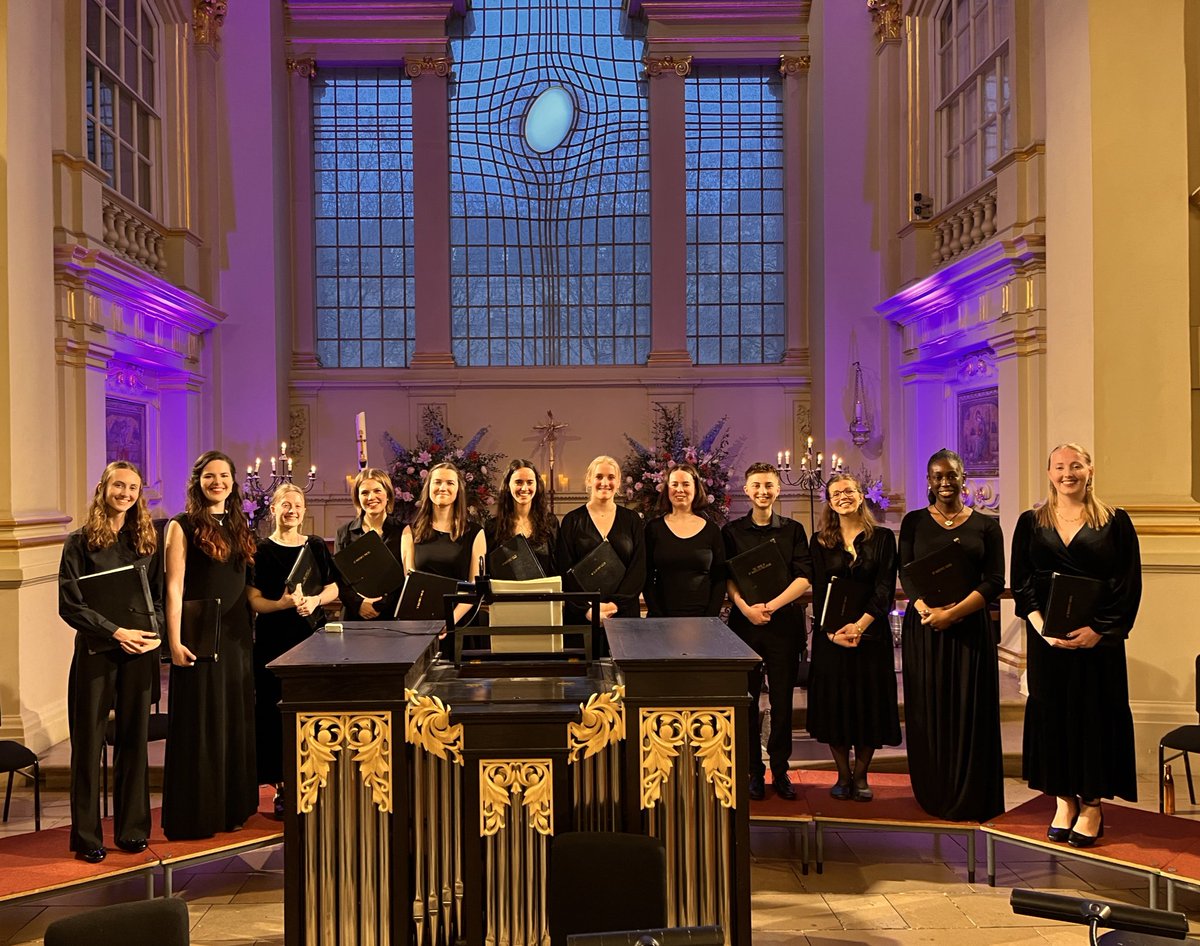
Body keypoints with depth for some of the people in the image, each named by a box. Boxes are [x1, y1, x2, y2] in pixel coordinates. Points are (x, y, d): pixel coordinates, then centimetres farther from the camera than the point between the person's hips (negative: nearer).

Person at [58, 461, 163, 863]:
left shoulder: (147, 540, 9)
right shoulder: (80, 541, -2)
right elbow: (70, 605, -7)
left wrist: (154, 633, -7)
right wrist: (115, 632, -17)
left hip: (139, 652, 3)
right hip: (95, 652, -3)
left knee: (134, 739, 9)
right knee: (89, 743, 4)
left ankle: (132, 829, 19)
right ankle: (86, 836, 14)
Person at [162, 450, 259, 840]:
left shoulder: (239, 527, 12)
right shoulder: (183, 526, -5)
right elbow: (174, 588, -11)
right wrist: (174, 642, -17)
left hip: (236, 635, 6)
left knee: (236, 720, 11)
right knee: (199, 723, 1)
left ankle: (231, 807, 23)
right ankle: (194, 815, 12)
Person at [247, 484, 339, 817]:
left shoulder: (316, 546, 10)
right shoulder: (261, 550, 0)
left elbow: (333, 589, 11)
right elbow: (254, 601, -6)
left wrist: (314, 600, -9)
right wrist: (285, 603, -23)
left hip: (313, 637, 3)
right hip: (275, 640, -3)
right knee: (278, 712, -2)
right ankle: (282, 788, 6)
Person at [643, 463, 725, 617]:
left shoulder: (711, 529, 3)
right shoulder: (653, 528, 1)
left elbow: (720, 579, 3)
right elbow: (647, 578, -1)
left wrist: (710, 620, -6)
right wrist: (658, 617, -9)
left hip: (701, 617, 0)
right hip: (663, 617, 0)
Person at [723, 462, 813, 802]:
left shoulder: (793, 530, 7)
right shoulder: (733, 531, 6)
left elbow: (804, 578, -2)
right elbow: (727, 577, 0)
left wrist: (772, 605, -15)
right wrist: (746, 607, -17)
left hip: (784, 622, 0)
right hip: (744, 621, 0)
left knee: (782, 700, 3)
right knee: (747, 700, 3)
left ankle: (780, 771, 15)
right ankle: (754, 771, 14)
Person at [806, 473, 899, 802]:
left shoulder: (882, 537, 3)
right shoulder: (820, 542, 7)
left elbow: (885, 589, -4)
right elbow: (818, 591, 2)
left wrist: (860, 625, -16)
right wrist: (831, 631, -12)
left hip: (871, 631, -1)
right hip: (830, 634, 1)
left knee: (869, 701, 2)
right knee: (834, 701, 3)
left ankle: (861, 777, 15)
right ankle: (843, 776, 16)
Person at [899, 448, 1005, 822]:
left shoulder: (985, 525, 4)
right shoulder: (914, 522, 6)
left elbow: (995, 581, -3)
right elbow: (905, 574, -2)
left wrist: (952, 613, -15)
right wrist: (928, 610, -20)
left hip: (970, 627, -1)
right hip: (923, 628, 1)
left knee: (970, 712, 2)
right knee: (928, 711, 6)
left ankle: (970, 798, 13)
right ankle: (934, 795, 18)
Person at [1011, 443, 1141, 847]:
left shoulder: (1115, 522, 1)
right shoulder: (1031, 523, 6)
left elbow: (1129, 585, -4)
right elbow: (1021, 584, 3)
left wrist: (1098, 629, -15)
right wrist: (1041, 626, -13)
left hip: (1098, 638, -1)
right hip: (1047, 639, 2)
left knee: (1095, 714, 3)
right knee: (1052, 714, 6)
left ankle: (1091, 805, 15)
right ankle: (1064, 802, 17)